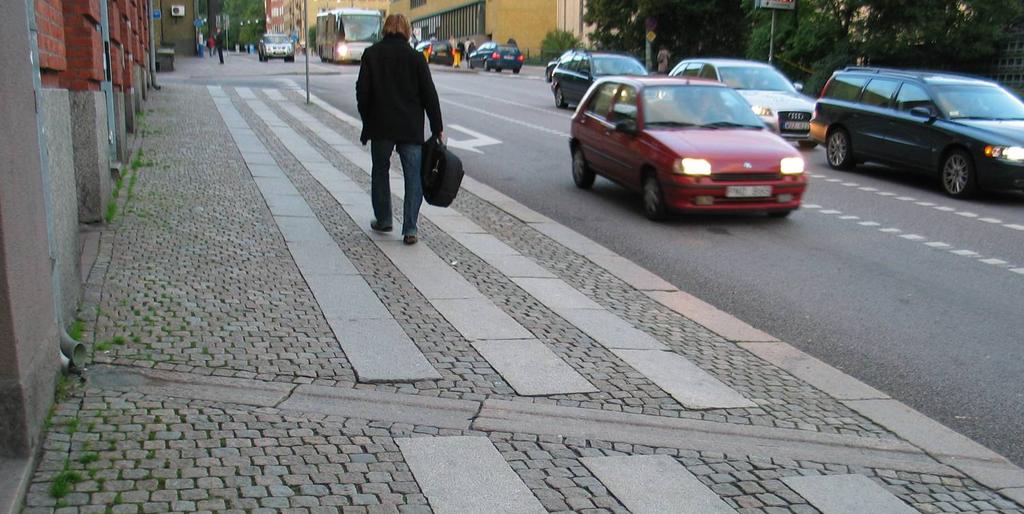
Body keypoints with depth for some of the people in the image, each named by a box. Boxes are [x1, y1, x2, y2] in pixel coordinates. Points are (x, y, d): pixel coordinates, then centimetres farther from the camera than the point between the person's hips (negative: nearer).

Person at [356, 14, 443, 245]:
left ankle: (383, 220, 27)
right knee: (413, 177, 2)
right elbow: (429, 94, -2)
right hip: (411, 128, -1)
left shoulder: (371, 54, 1)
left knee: (380, 172, 19)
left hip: (380, 126, 1)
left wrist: (367, 121, 12)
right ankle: (409, 230, -3)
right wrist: (437, 128, 4)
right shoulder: (415, 57, -1)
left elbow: (362, 91, 0)